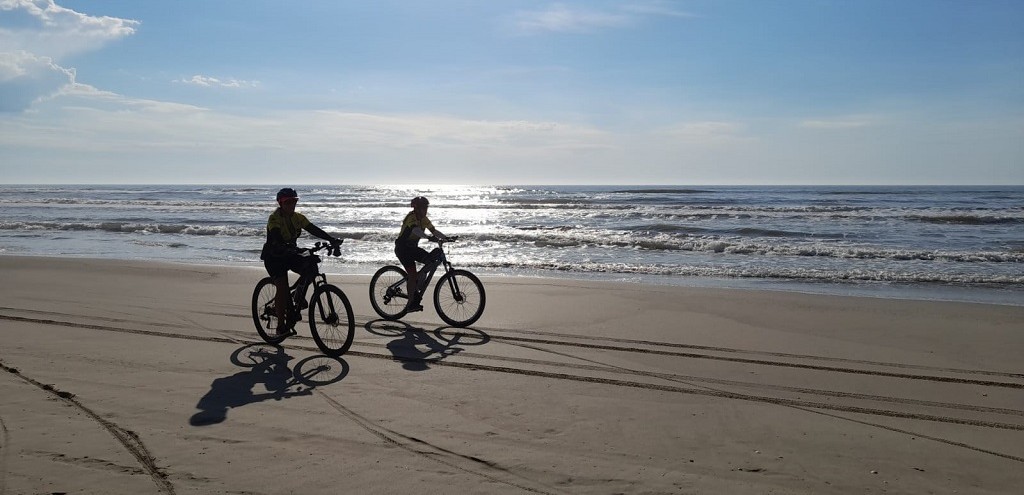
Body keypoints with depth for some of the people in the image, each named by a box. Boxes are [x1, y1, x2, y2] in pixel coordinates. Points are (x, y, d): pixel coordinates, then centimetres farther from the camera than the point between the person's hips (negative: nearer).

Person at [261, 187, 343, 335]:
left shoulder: (298, 217, -1)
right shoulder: (274, 218, -18)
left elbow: (314, 229, -12)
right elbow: (276, 238, -33)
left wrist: (331, 239, -27)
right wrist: (288, 248, -52)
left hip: (290, 255, 5)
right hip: (274, 257, -5)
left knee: (311, 267, -20)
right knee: (283, 288, -17)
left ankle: (300, 296, 3)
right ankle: (281, 326, -8)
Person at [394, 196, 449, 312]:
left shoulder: (424, 219, 5)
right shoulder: (411, 217, -23)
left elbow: (434, 231, 1)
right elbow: (416, 230, -44)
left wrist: (446, 237, -16)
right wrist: (429, 237, -60)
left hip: (412, 247, 9)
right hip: (403, 247, -9)